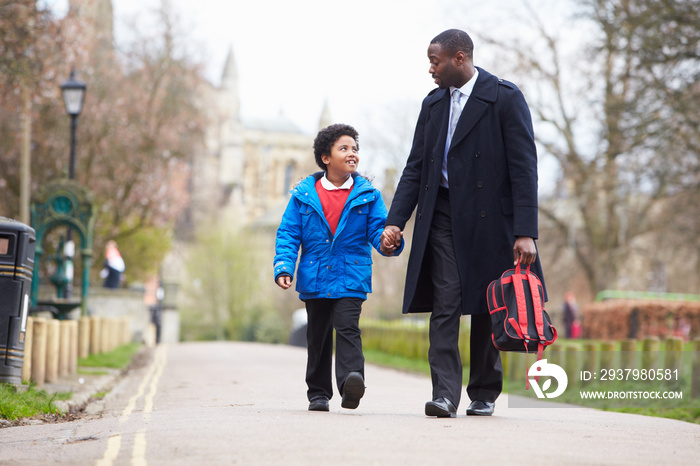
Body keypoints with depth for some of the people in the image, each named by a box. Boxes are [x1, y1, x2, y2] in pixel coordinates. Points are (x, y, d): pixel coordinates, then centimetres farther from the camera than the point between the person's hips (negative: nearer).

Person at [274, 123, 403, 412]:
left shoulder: (367, 195, 4)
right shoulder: (304, 194, 3)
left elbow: (378, 229, -1)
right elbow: (288, 234, 3)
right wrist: (283, 267, -10)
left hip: (351, 278, -2)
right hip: (315, 279, 2)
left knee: (347, 326, -18)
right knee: (318, 335, 11)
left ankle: (351, 382, -31)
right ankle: (318, 392, 22)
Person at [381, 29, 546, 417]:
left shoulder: (505, 98, -6)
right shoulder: (433, 104, 12)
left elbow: (523, 167, -10)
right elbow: (415, 168, 14)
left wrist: (525, 232, -16)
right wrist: (395, 222, 2)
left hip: (488, 218, -4)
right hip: (443, 217, 4)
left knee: (486, 309, 5)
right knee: (445, 304, -7)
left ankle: (484, 395, 19)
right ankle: (444, 395, -10)